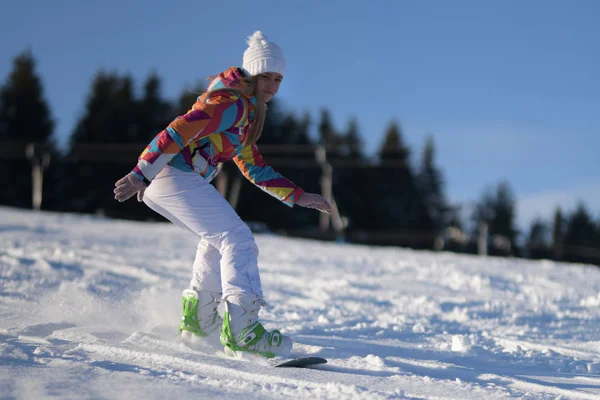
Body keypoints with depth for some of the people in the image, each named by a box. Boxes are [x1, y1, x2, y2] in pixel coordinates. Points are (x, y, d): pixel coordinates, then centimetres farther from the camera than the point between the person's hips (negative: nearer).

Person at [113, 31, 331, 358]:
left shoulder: (248, 111, 22)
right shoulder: (233, 102, -10)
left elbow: (254, 168, 27)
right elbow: (179, 132, -21)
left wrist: (298, 197, 22)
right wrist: (140, 175, -27)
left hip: (163, 183, 11)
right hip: (177, 177, -11)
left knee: (217, 238, 28)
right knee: (238, 241, -14)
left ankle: (197, 318, 32)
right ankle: (241, 330, -23)